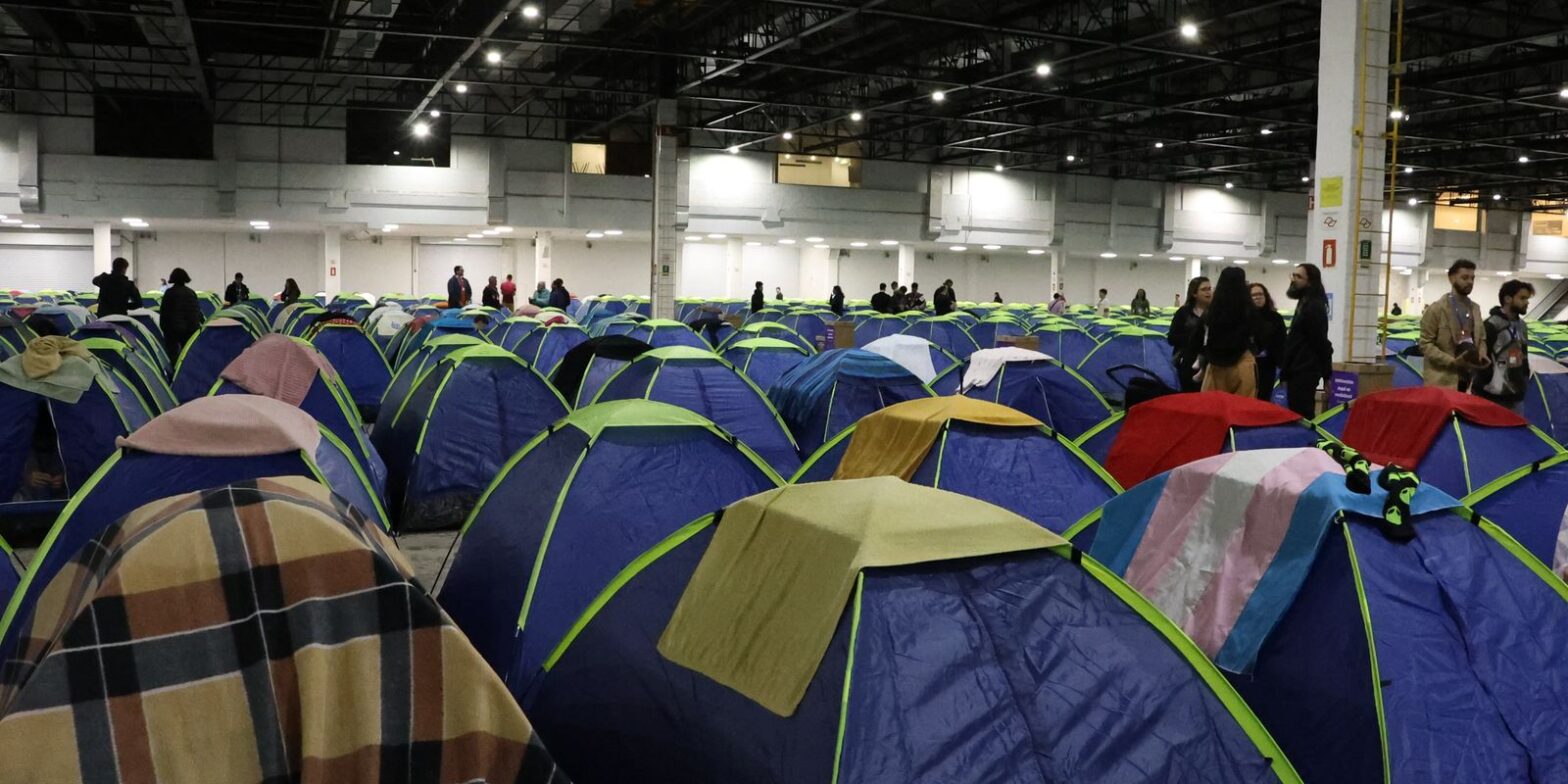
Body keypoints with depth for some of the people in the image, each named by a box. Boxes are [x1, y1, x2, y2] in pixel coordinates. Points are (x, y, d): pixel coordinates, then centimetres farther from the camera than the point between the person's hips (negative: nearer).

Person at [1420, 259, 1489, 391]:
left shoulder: (1475, 308, 16)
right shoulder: (1436, 309, -4)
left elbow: (1481, 338, 22)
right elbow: (1426, 344, -8)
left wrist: (1481, 355, -1)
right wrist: (1451, 361, -19)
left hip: (1470, 379, 6)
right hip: (1442, 380, -6)